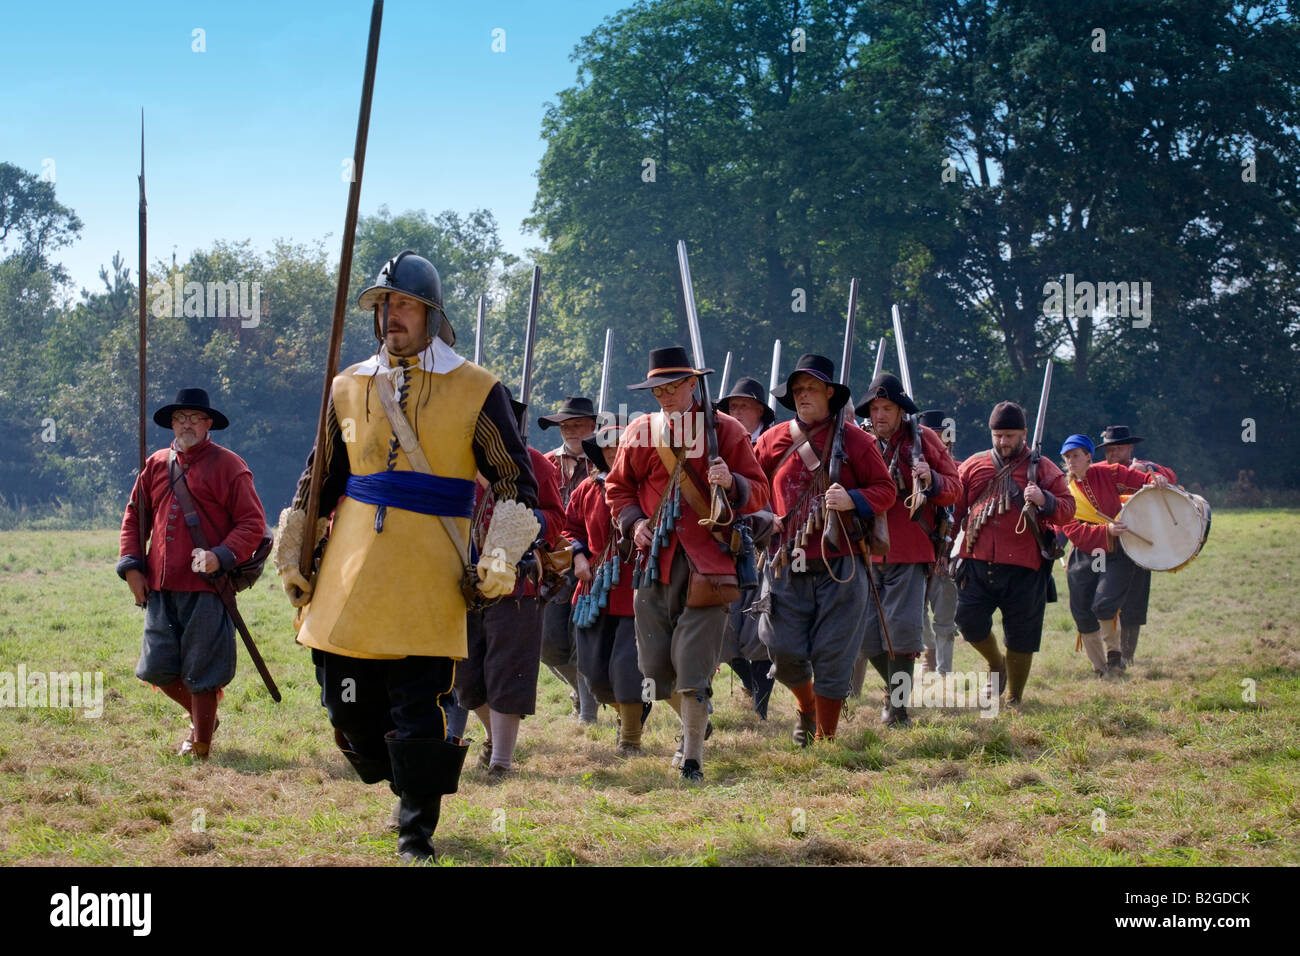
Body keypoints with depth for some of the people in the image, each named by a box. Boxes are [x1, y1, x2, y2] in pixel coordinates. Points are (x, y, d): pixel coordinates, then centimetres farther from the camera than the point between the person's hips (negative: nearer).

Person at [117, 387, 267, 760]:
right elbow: (134, 517, 21)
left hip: (206, 586, -5)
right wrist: (131, 565, 8)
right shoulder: (156, 465, 14)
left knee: (200, 672, -1)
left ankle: (201, 743, 12)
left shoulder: (227, 466, -1)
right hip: (160, 587, 5)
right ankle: (200, 717, 31)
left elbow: (253, 523, -4)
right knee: (157, 669, 7)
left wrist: (223, 556, -19)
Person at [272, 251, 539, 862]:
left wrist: (501, 559, -9)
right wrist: (292, 556, 16)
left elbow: (517, 485, 3)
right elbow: (319, 481, 20)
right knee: (350, 703, 4)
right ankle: (410, 788, 30)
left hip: (430, 576, -4)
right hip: (349, 577, 4)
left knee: (421, 707, -6)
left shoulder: (476, 392, 1)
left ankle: (416, 832, 8)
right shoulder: (348, 388, 11)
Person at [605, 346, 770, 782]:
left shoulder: (725, 430, 2)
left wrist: (731, 483, -19)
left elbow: (758, 492, 3)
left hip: (707, 561, -3)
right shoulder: (640, 432, 10)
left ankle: (692, 760, -1)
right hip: (655, 560, 4)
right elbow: (618, 487, 20)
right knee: (656, 664, 5)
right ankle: (693, 724, 33)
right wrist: (633, 522, 1)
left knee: (694, 668, -11)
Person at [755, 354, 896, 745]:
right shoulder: (772, 441, 9)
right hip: (787, 565, 2)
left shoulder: (853, 440, 2)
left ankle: (825, 737, 13)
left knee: (832, 655, -2)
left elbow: (885, 490, 5)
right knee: (784, 649, 0)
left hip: (839, 566, -2)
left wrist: (852, 500, -14)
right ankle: (807, 709, 32)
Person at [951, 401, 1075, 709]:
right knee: (968, 618, -6)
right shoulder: (973, 466, 12)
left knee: (1021, 636, 2)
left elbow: (1067, 510, -2)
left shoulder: (1042, 468, 4)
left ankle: (1014, 697, 19)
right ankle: (996, 664, 24)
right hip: (977, 561, 2)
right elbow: (954, 507, 17)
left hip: (1023, 567, -2)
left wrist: (1044, 501, -22)